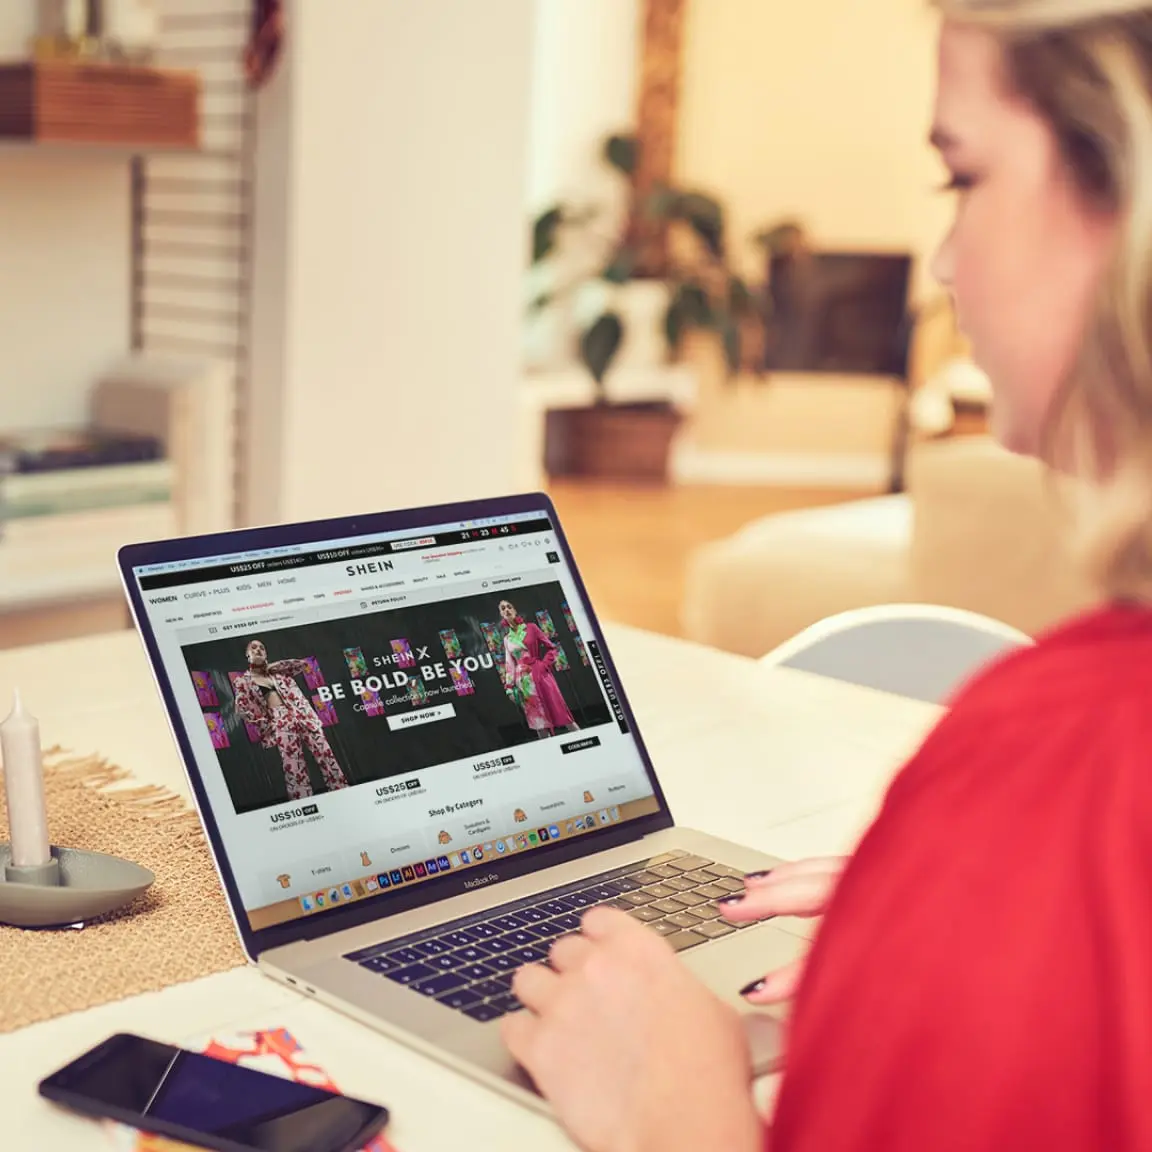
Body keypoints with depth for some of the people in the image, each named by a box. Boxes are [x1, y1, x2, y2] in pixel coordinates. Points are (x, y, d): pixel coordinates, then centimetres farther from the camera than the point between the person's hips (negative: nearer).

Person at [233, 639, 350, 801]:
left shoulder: (277, 671, 19)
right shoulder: (243, 681, 11)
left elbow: (303, 664, 16)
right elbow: (241, 708, 4)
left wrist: (276, 665, 9)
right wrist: (263, 722, -3)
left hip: (302, 715, 3)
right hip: (280, 723, -3)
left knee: (324, 754, -5)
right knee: (294, 767, -10)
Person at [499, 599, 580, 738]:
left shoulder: (531, 628, 3)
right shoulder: (507, 640, 10)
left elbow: (551, 648, 6)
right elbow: (509, 665, 11)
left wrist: (544, 665, -7)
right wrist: (509, 687, 4)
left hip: (540, 675, -3)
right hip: (523, 681, 3)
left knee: (558, 710, -6)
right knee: (537, 717, 3)